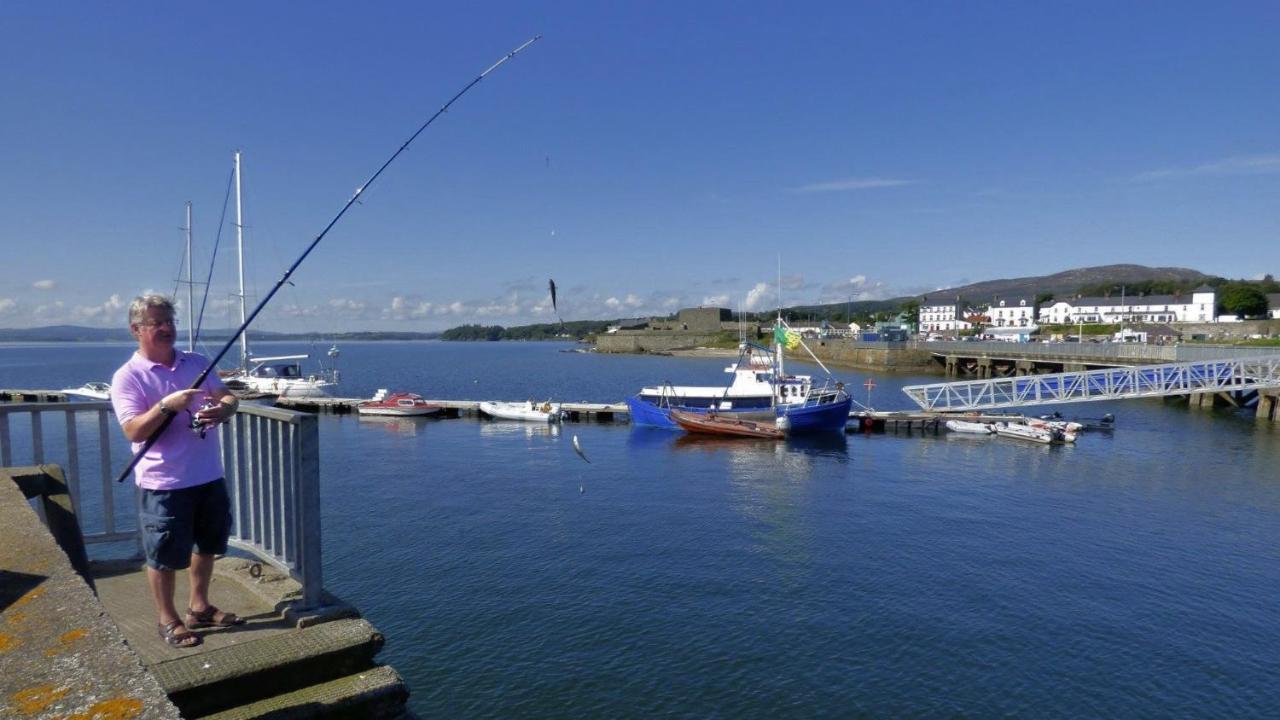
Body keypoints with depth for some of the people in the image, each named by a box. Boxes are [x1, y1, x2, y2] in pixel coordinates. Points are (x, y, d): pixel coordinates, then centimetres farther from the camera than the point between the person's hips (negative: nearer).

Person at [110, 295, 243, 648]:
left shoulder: (197, 362, 7)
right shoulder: (128, 377, -9)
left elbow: (229, 397, 3)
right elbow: (134, 431, -16)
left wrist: (222, 410, -20)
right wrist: (166, 406, -31)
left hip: (209, 477, 6)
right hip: (163, 483, -6)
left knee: (207, 545, 18)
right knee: (164, 556, 6)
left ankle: (199, 608, 35)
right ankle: (168, 620, 25)